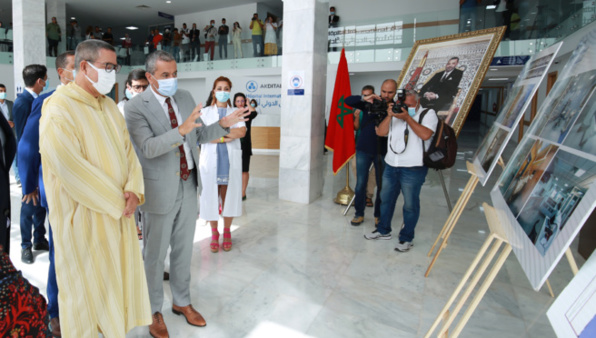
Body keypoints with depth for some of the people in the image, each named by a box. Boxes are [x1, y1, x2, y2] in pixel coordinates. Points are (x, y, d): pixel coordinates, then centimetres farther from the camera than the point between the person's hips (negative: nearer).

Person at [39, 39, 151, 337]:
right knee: (86, 286, 11)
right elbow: (72, 170, -22)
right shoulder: (58, 109, -15)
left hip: (119, 212, 7)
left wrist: (134, 190, -11)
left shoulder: (108, 105, 8)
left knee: (119, 276, 18)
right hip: (84, 217, -7)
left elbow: (128, 149, 5)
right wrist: (118, 200, -16)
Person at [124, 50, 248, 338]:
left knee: (184, 249, 18)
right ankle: (154, 311, 32)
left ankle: (181, 302, 38)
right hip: (160, 189, -5)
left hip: (189, 185, 6)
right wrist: (181, 130, -37)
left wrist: (223, 125, -6)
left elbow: (200, 135, 11)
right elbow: (148, 148, -24)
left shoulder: (185, 97, 6)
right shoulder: (136, 107, -12)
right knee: (155, 254, 11)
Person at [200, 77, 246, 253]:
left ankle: (227, 233, 19)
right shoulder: (205, 112, 9)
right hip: (210, 160, 0)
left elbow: (242, 131, -9)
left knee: (229, 196, 4)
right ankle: (214, 234, 17)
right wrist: (226, 136, -14)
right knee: (211, 196, 2)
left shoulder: (235, 112, 10)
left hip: (230, 160, 1)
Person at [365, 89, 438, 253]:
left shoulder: (428, 113, 0)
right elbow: (380, 132, 5)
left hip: (413, 168, -5)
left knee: (410, 204, 2)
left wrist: (407, 118, -15)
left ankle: (406, 239, 16)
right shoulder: (396, 114, 14)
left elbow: (425, 134, -18)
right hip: (391, 166, 6)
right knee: (386, 199, 15)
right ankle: (383, 230, 33)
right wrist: (389, 116, -7)